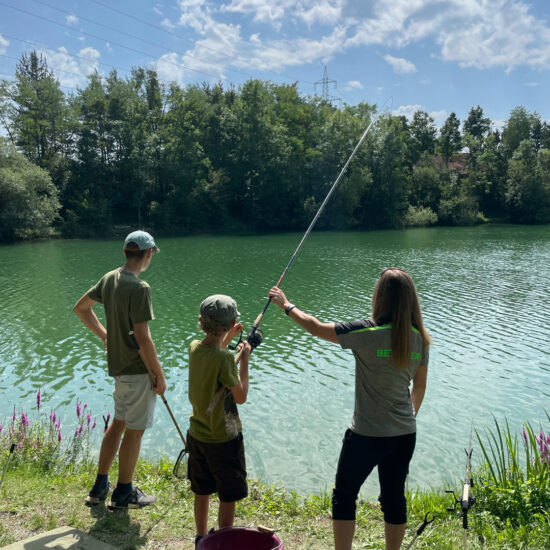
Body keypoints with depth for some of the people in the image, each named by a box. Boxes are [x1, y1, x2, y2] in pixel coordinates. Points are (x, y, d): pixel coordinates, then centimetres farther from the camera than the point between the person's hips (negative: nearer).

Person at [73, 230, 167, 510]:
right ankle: (124, 494, 21)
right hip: (138, 370, -8)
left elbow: (80, 308, 17)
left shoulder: (108, 279, 4)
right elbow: (143, 339, -24)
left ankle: (99, 487, 31)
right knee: (134, 431, 6)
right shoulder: (139, 288, -22)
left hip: (118, 365, 8)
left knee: (119, 422, 21)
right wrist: (159, 375, -13)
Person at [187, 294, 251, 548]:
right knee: (228, 496, 10)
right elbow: (241, 397, -15)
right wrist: (244, 359, -10)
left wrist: (227, 339, 14)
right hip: (223, 439, -7)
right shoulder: (224, 358, -26)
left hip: (197, 434, 7)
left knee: (202, 492, 21)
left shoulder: (194, 347, -4)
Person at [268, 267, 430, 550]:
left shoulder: (367, 332, -20)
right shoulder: (420, 338, -3)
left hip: (367, 434, -5)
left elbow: (315, 327, -9)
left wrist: (286, 305, 6)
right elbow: (420, 387, 9)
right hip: (405, 435, 5)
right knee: (394, 499, 20)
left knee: (344, 497, 13)